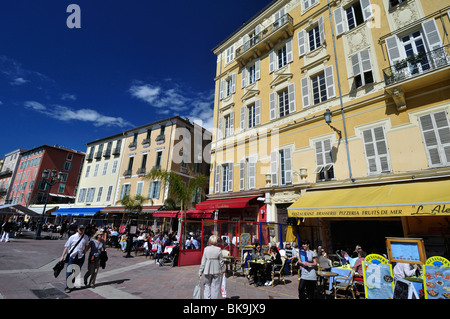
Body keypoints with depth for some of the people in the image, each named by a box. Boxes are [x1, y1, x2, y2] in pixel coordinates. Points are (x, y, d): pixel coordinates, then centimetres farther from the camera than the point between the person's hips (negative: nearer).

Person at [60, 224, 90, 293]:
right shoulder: (72, 237, -7)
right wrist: (63, 256, -4)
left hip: (80, 257, 2)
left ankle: (72, 285, 29)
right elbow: (66, 246, -3)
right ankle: (68, 287, 12)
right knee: (69, 271, 0)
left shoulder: (86, 237, 0)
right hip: (72, 256, -2)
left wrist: (85, 250, -1)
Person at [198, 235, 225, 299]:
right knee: (215, 286, 11)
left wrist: (200, 272, 4)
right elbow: (221, 261, -3)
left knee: (207, 285, 16)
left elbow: (203, 261, -4)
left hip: (207, 270, 1)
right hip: (216, 270, -1)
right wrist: (223, 270, 12)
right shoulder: (218, 249, -9)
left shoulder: (206, 249, -6)